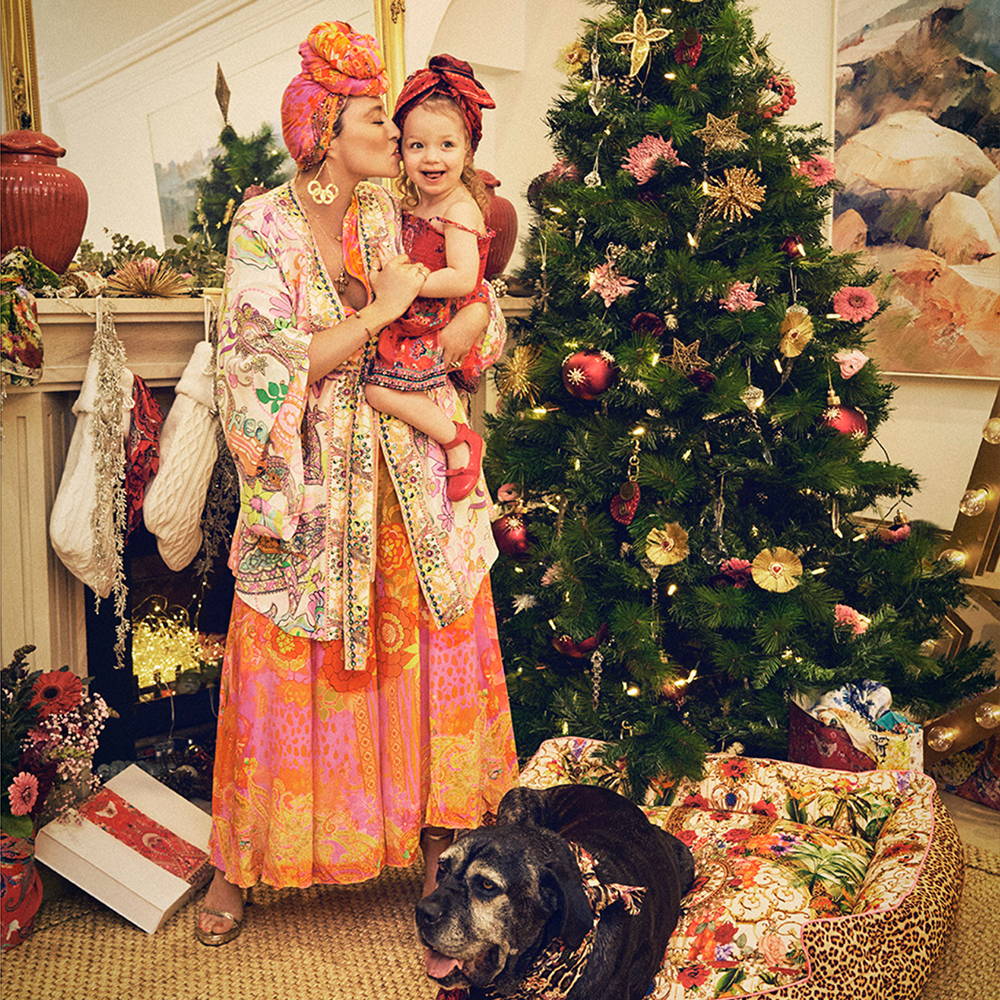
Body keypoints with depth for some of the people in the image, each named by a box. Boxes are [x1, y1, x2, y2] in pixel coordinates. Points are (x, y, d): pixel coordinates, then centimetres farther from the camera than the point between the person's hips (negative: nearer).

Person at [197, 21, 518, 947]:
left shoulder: (394, 215, 6)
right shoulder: (264, 227, -6)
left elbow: (480, 310, 5)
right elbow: (267, 366, -17)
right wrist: (381, 312, -17)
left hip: (411, 482, 4)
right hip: (312, 492, -4)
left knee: (433, 659, 7)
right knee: (286, 679, 5)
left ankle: (436, 841, 25)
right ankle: (240, 865, 24)